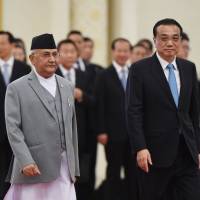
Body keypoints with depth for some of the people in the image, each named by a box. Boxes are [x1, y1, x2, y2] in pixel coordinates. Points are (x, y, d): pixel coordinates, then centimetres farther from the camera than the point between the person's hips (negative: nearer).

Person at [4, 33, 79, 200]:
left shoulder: (67, 87, 16)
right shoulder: (16, 89, 0)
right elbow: (13, 128, -7)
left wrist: (75, 168, 15)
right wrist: (25, 162, -18)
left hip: (64, 169, 4)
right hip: (33, 168, -4)